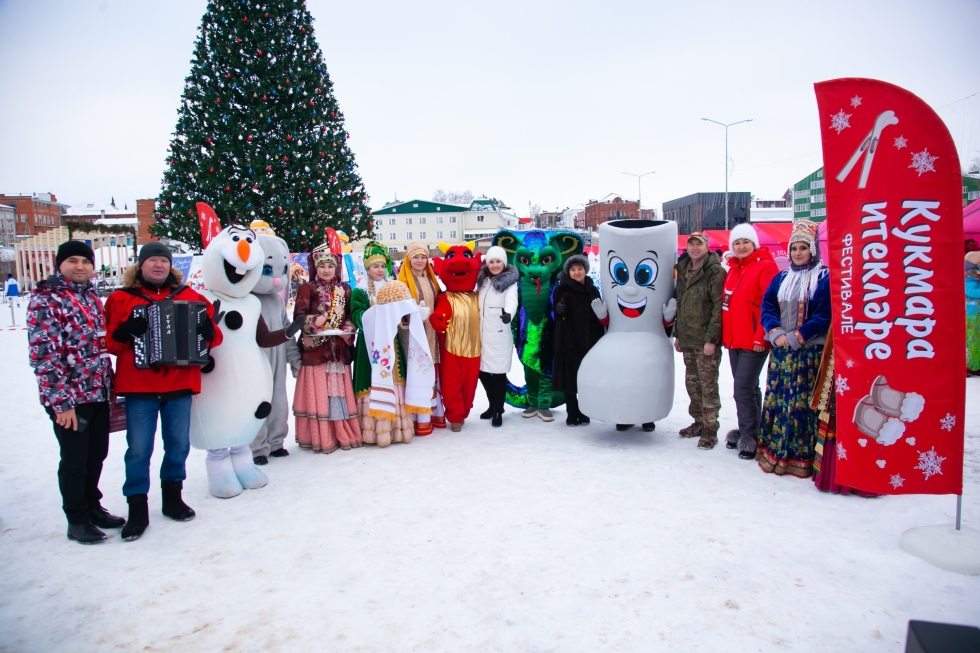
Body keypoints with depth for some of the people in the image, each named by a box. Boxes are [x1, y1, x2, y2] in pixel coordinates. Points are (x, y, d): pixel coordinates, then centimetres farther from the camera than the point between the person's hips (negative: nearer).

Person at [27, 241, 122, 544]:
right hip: (69, 398, -6)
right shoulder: (46, 300, -10)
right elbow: (44, 356, -15)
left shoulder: (91, 296, 12)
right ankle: (77, 520, 20)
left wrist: (109, 385, 15)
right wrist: (61, 402, -18)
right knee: (75, 460, 5)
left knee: (97, 454, 16)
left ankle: (93, 507, 33)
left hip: (98, 393, 7)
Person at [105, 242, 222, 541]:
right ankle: (137, 509, 12)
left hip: (180, 384, 2)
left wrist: (208, 331, -14)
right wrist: (125, 332, -20)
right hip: (139, 387, -2)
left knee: (178, 444, 11)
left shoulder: (189, 296, 9)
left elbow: (214, 336, 9)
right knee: (139, 449, 0)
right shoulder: (121, 299, 5)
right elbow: (109, 342, 0)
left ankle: (173, 496, 28)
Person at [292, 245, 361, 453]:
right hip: (316, 349, -3)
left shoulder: (344, 289, 13)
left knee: (340, 391, 7)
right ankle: (321, 437, 5)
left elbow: (350, 316, 13)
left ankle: (343, 434, 15)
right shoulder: (308, 288, 1)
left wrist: (348, 330, -6)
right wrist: (313, 322, -24)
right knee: (318, 392, -2)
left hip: (339, 349, 4)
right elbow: (299, 315, -7)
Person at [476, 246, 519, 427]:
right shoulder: (482, 279, 13)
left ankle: (498, 411, 15)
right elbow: (480, 304, 15)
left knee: (498, 372, -1)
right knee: (482, 371, 9)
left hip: (499, 334, -5)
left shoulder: (509, 281, -5)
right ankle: (493, 405, 29)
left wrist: (508, 313, -44)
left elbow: (512, 300, -24)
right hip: (482, 333, 6)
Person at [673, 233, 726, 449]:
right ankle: (699, 422, 26)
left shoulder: (715, 272, -10)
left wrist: (711, 339, -18)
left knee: (708, 385, -3)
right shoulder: (683, 271, 14)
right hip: (687, 339, 7)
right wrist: (678, 334, 17)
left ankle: (710, 429, 6)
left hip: (706, 341, -7)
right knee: (692, 383, 14)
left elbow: (719, 308, -15)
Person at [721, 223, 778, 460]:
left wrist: (761, 337, -16)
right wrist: (725, 334, 12)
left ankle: (748, 436, 2)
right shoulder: (733, 270, 15)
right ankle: (747, 431, 25)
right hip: (734, 341, 8)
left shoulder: (765, 266, -8)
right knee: (747, 387, 15)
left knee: (743, 388, -8)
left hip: (754, 342, -7)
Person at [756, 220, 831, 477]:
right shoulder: (781, 278, 14)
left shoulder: (825, 278, -2)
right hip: (780, 351, 5)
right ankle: (774, 452, 17)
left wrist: (797, 337, -16)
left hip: (810, 352, -5)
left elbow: (824, 315, -11)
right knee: (776, 400, 7)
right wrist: (775, 332, -10)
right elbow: (767, 307, 8)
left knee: (804, 404, -4)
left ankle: (802, 457, 3)